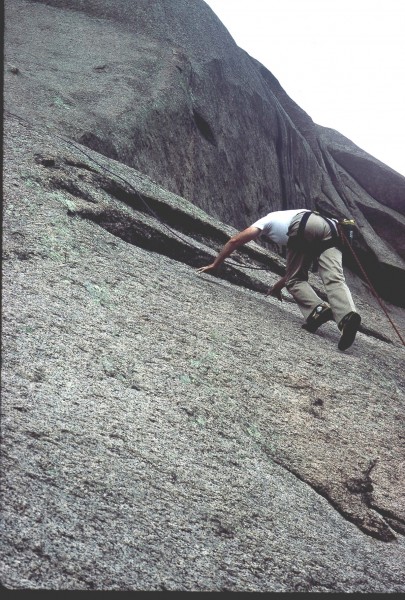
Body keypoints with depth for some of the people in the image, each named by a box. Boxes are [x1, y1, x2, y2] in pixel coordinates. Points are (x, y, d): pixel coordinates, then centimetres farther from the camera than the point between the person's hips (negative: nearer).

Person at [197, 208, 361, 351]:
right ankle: (348, 316, -39)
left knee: (295, 280, 6)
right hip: (331, 230, 5)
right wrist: (277, 287, 57)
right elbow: (294, 270, 47)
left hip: (304, 226, -5)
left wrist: (214, 265, 36)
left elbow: (234, 241, 29)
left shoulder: (268, 220, 35)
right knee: (334, 279, -11)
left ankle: (318, 310, -20)